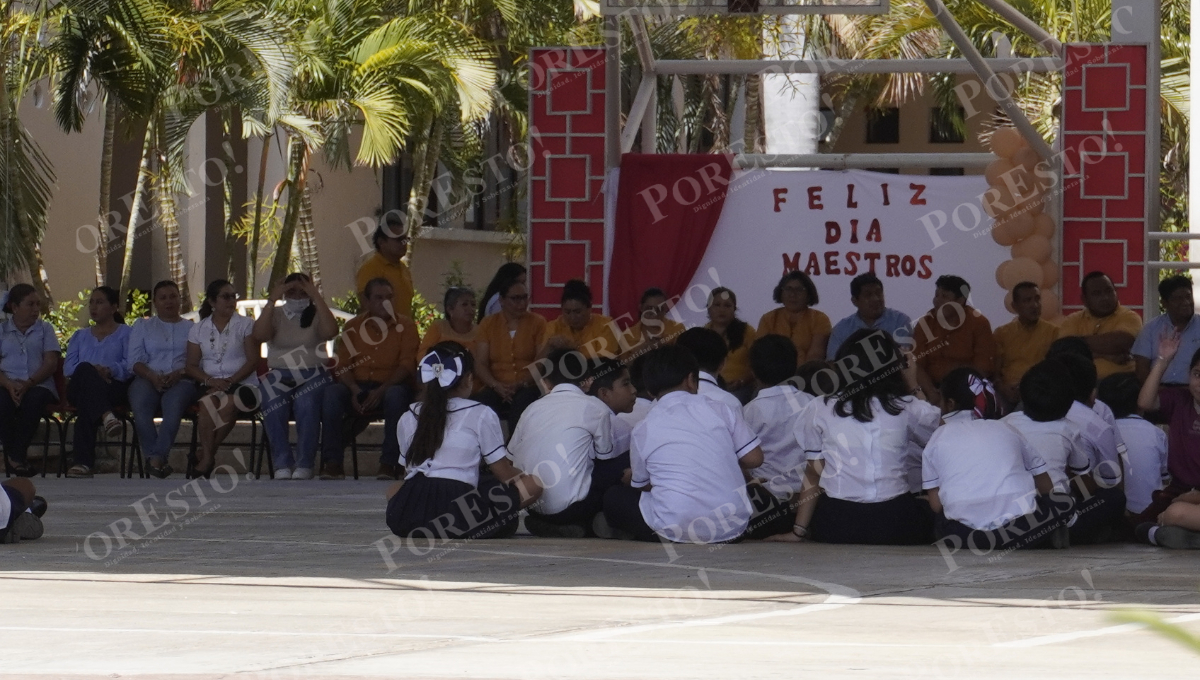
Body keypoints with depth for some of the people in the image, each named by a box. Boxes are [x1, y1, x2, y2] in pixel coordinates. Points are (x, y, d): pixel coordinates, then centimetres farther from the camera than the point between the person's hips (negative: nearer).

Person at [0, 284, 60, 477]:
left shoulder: (45, 329, 17)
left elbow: (51, 363, 4)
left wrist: (28, 383, -14)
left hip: (38, 385, 0)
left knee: (34, 399, -37)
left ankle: (16, 456, -25)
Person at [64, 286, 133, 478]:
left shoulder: (125, 334, 21)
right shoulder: (80, 336, 34)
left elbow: (130, 365, 1)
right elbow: (68, 367, 15)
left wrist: (110, 370, -21)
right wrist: (91, 371, -9)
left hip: (114, 387, -2)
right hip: (80, 388, 2)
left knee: (85, 403, -40)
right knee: (85, 370, -39)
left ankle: (82, 461, -52)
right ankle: (106, 415, -62)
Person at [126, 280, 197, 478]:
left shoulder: (191, 328, 21)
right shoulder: (142, 327, 24)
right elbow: (135, 361, 10)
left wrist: (178, 374, -13)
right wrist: (153, 376, -10)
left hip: (181, 381, -1)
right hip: (148, 379, 1)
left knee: (173, 403, -38)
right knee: (140, 404, -35)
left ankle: (155, 458, -45)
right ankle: (157, 459, -40)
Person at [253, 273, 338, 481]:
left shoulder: (316, 315, 12)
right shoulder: (275, 314, 15)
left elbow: (330, 331, -11)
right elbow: (259, 335, -6)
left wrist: (317, 297, -11)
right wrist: (272, 300, -9)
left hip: (312, 376, -1)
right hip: (279, 375, 1)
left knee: (306, 404, -35)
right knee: (273, 406, -33)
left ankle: (304, 465, -29)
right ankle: (282, 464, -27)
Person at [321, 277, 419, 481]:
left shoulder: (405, 326, 3)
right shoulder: (353, 327, 10)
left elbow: (407, 365, -7)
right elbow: (342, 365, 4)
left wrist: (381, 391, -22)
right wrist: (354, 389, -17)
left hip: (391, 385, -2)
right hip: (358, 386, 2)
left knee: (396, 396, -38)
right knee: (331, 393, -29)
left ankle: (389, 464, -33)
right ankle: (333, 463, -29)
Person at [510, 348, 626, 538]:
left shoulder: (533, 408, 11)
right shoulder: (595, 408, 0)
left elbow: (511, 453, 13)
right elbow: (607, 454, 12)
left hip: (528, 505, 6)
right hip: (567, 506, -6)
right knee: (627, 461, 8)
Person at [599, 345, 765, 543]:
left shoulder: (643, 430, 5)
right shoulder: (719, 410, 5)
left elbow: (641, 486, 17)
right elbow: (754, 458, 7)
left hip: (677, 531, 1)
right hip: (733, 528, -1)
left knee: (615, 498, 24)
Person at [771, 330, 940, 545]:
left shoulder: (819, 409, 1)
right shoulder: (905, 407, 0)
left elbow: (813, 473, 2)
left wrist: (799, 530, 6)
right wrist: (913, 386, 29)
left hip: (836, 527, 1)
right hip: (892, 526, -1)